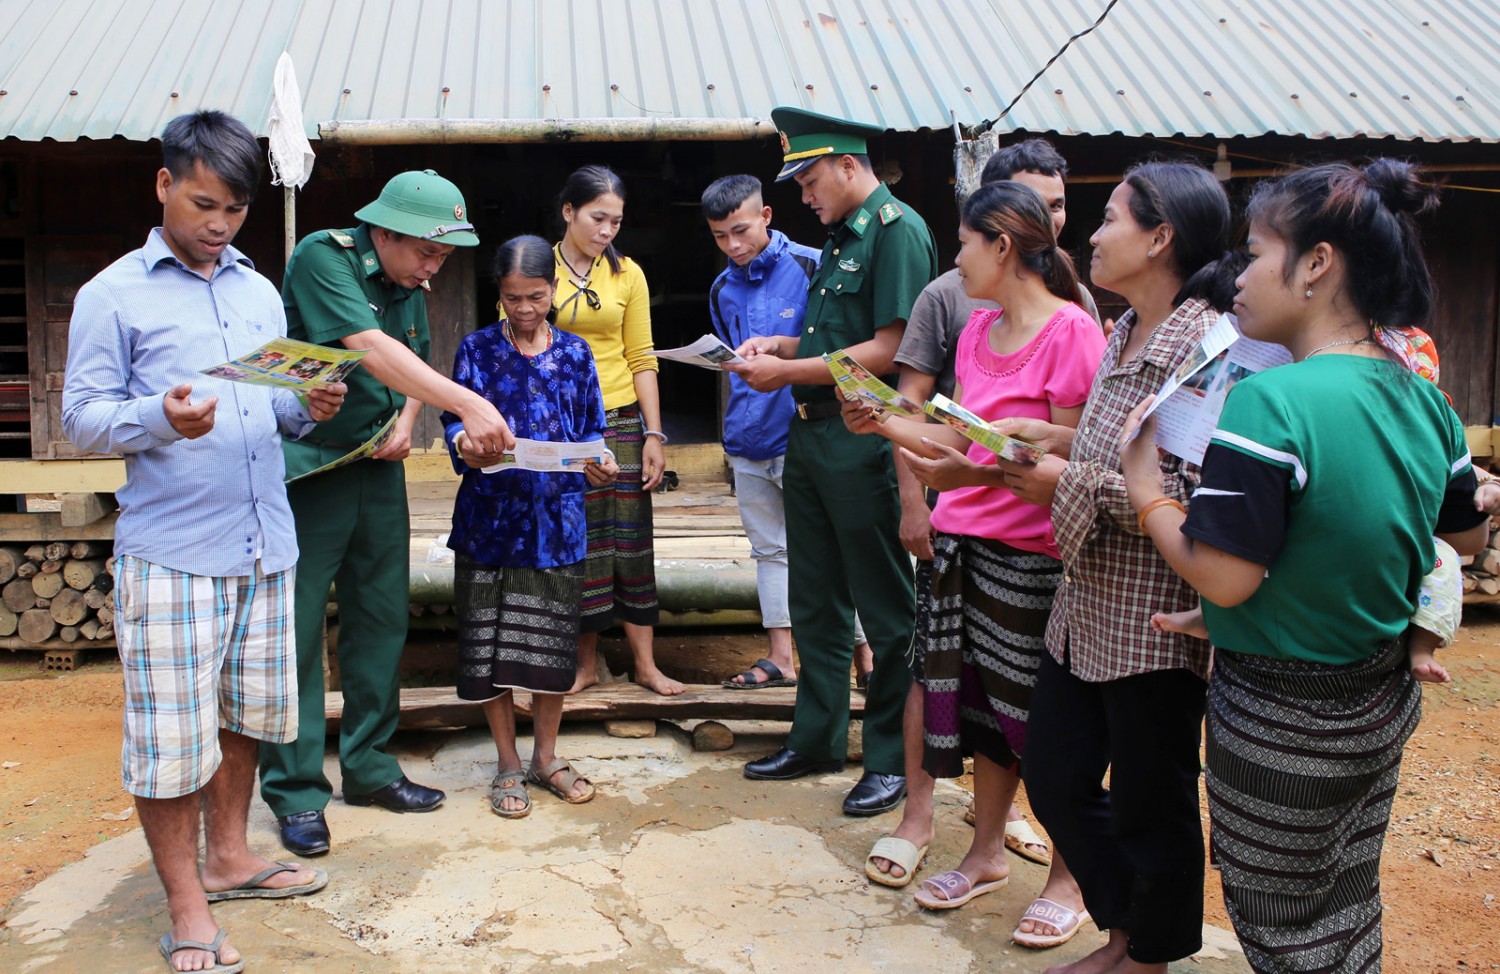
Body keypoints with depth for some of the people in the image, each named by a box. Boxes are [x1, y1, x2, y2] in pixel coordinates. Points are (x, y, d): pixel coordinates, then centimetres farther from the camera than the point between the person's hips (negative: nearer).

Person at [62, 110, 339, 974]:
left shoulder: (261, 292, 15)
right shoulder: (113, 295, -1)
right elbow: (83, 415, -4)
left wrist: (311, 408, -1)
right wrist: (161, 419, -23)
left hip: (265, 545, 5)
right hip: (170, 553, -5)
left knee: (246, 710, 15)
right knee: (173, 732, 0)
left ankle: (229, 856, 34)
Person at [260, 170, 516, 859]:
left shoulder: (410, 290, 8)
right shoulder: (322, 258, -15)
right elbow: (370, 348, -29)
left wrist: (405, 422, -1)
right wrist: (467, 404, -37)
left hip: (378, 468, 7)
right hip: (308, 467, -7)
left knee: (382, 619, 10)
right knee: (296, 627, -2)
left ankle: (368, 767, 23)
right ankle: (295, 791, 8)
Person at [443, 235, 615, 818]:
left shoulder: (574, 353, 8)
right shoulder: (478, 350, 3)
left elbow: (592, 430, 10)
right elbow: (455, 420, 0)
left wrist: (598, 464, -11)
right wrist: (464, 444, -23)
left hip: (556, 519, 2)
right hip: (491, 517, -1)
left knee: (554, 641, 8)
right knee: (490, 642, 3)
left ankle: (546, 756, 26)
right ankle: (508, 765, 19)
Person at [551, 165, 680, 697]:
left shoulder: (627, 274, 5)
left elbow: (642, 358, 5)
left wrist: (654, 435, 0)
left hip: (619, 423, 1)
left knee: (630, 539, 3)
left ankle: (645, 662, 12)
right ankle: (586, 661, 19)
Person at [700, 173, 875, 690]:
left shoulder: (809, 267, -7)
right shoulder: (722, 289, 13)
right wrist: (742, 414, 14)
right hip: (749, 441, 6)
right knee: (769, 547, 11)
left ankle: (865, 655, 7)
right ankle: (780, 657, 18)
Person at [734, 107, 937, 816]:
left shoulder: (897, 229, -12)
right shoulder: (840, 237, 16)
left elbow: (890, 349, -20)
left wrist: (788, 372, -16)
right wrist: (779, 345, 6)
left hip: (864, 443, -9)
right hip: (811, 435, 10)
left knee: (886, 609, 2)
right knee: (815, 602, 16)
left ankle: (892, 758, 14)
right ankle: (817, 739, 29)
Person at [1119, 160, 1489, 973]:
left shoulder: (1268, 403, -26)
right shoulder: (1423, 400, -2)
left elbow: (1224, 579, -27)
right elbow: (1469, 537, 12)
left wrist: (1146, 495, -13)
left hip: (1279, 719, -7)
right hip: (1381, 703, 7)